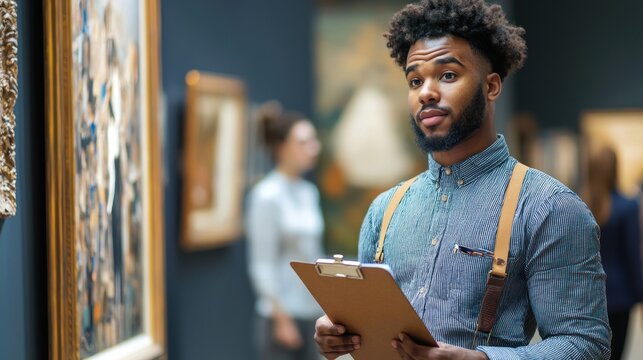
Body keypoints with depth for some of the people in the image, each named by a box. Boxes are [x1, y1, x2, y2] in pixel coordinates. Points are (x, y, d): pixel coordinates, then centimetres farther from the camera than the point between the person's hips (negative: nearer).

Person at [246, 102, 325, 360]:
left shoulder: (309, 193, 10)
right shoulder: (267, 196, -11)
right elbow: (262, 264, -13)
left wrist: (323, 310, 14)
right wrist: (281, 317, -15)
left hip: (310, 313, 7)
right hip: (282, 314, -7)